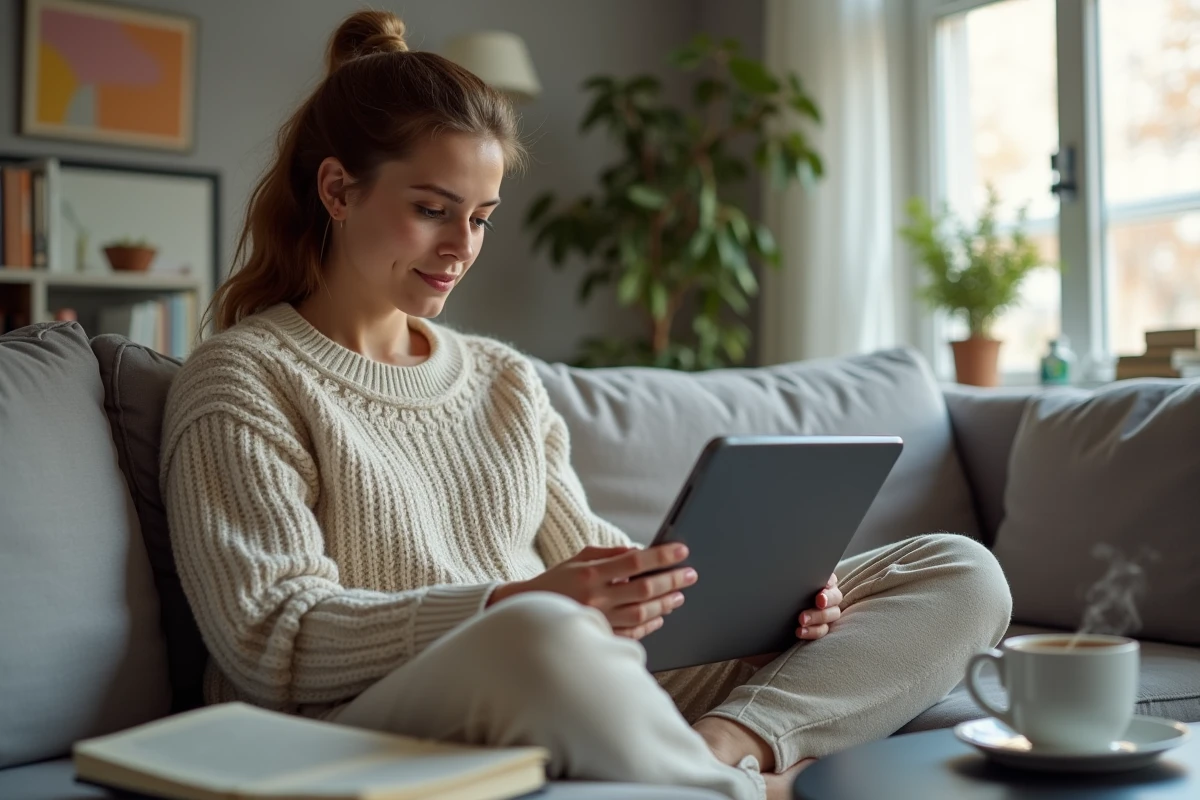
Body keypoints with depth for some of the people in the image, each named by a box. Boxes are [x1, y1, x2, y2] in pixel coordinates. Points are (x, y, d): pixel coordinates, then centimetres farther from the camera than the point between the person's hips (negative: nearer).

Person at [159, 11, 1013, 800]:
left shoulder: (508, 379, 23)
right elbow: (269, 642, -9)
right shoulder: (244, 378, 2)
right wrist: (513, 605, -24)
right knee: (539, 637, -44)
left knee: (961, 574, -1)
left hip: (580, 707, 7)